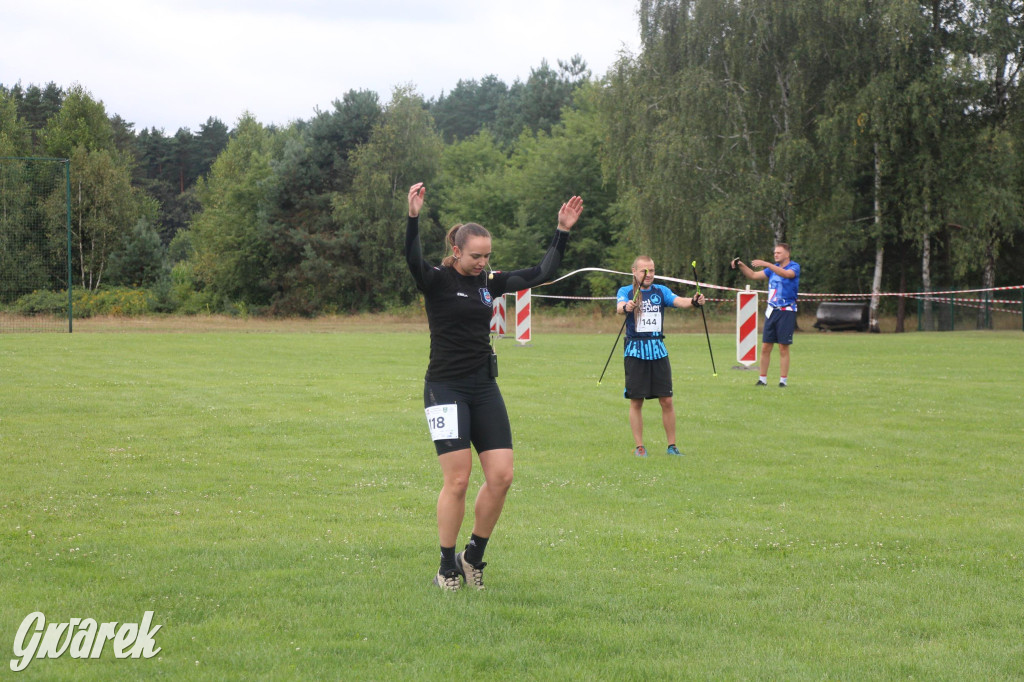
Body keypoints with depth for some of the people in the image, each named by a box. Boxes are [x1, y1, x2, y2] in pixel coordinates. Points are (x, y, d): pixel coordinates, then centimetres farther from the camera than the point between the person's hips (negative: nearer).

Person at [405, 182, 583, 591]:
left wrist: (562, 232, 14)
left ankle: (474, 555, 15)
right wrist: (413, 217, -42)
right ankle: (447, 567, 4)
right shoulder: (437, 281, -7)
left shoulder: (489, 282, 10)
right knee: (457, 479, -9)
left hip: (485, 388, 6)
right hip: (446, 388, -6)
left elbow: (540, 274, 18)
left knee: (501, 476, -2)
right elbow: (412, 261, -28)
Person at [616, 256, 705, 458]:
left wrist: (694, 302, -31)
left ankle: (672, 445, 9)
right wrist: (626, 307, -44)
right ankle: (639, 446, 9)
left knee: (667, 400, 0)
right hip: (635, 351, -2)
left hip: (658, 350, 2)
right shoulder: (626, 291, 1)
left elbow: (678, 301, -9)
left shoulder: (661, 291, 8)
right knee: (636, 401, 1)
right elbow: (620, 307, -19)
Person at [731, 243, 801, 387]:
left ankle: (783, 380, 2)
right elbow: (753, 275, 15)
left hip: (786, 312, -6)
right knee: (765, 347, 3)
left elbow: (786, 273, -27)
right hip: (771, 311, 6)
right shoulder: (773, 268, 15)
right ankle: (762, 379, 9)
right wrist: (741, 266, -2)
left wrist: (766, 264, -34)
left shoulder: (794, 266, -5)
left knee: (783, 348, -3)